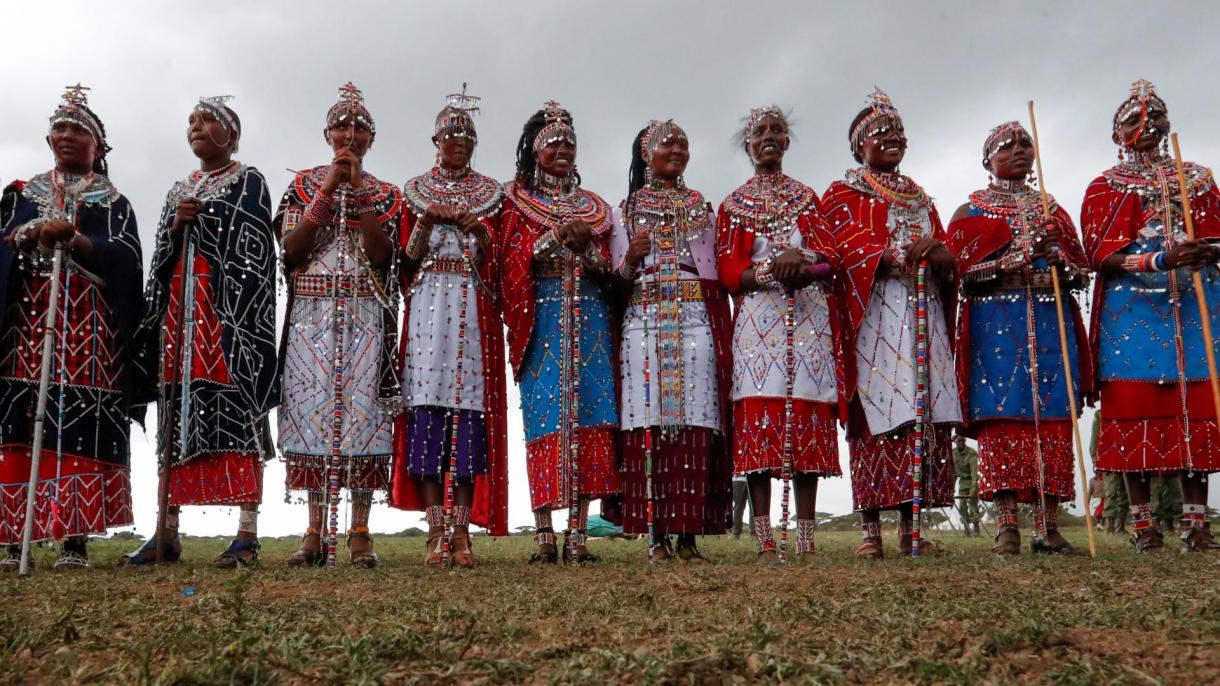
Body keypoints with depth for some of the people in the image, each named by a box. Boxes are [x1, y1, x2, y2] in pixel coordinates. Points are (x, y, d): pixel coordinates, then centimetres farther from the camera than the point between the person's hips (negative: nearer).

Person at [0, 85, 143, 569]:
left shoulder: (112, 201, 13)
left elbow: (125, 258, -2)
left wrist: (73, 239, -16)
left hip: (88, 324, -2)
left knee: (79, 424, -10)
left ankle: (74, 539, -9)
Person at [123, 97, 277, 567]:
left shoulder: (249, 182, 6)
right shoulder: (179, 190, 24)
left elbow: (254, 250, -5)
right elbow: (161, 255, 17)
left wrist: (222, 284, -17)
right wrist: (176, 227, -1)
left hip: (228, 306, -6)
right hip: (178, 306, 6)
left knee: (235, 406, -12)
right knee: (176, 410, 2)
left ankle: (247, 533, -13)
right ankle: (168, 532, 5)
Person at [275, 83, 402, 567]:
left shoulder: (386, 194, 12)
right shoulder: (303, 185, 13)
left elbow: (380, 253, -5)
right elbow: (290, 248, -3)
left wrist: (358, 192, -8)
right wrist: (328, 190, -6)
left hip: (366, 315, 0)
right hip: (312, 314, 1)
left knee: (362, 409, -6)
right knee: (314, 410, -2)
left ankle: (359, 532, -1)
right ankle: (316, 532, 4)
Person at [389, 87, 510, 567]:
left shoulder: (490, 194, 16)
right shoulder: (415, 191, 17)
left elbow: (493, 263, 8)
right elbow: (407, 260, 9)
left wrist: (474, 229, -9)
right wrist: (426, 222, -7)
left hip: (473, 310, 0)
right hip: (428, 306, 0)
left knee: (469, 405, -8)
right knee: (426, 405, -10)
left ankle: (461, 531, -6)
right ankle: (436, 531, -7)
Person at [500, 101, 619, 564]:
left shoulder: (594, 207, 21)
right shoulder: (517, 200, 13)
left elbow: (609, 270, 14)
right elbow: (510, 261, 0)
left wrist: (586, 247, -6)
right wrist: (556, 236, -10)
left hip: (589, 316, 3)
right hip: (542, 315, -3)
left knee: (588, 416, -6)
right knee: (545, 418, -10)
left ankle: (578, 534, -4)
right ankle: (544, 535, -8)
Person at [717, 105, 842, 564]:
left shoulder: (807, 197, 20)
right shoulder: (734, 204, 14)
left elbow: (831, 258, 8)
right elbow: (728, 272, 3)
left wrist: (801, 260, -14)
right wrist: (773, 268, -15)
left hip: (809, 317, 2)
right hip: (757, 319, -1)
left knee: (809, 422, -5)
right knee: (759, 420, -11)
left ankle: (806, 543, -2)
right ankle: (765, 542, -8)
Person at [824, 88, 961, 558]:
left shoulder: (921, 199, 27)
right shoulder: (842, 195, 10)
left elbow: (943, 255, 19)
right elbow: (850, 248, -6)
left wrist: (945, 260, -5)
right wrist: (907, 253, -17)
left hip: (925, 313, 5)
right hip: (873, 316, -5)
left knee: (926, 417, -4)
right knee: (877, 416, -12)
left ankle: (910, 527, 0)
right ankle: (871, 528, -10)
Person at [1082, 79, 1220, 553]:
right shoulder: (1104, 188, 11)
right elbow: (1102, 255, -2)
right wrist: (1162, 259, -17)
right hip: (1132, 309, -2)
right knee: (1136, 412, -6)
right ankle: (1143, 523, -1)